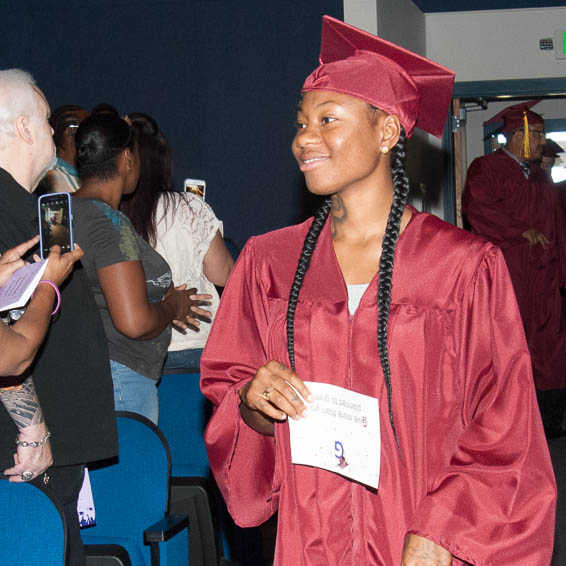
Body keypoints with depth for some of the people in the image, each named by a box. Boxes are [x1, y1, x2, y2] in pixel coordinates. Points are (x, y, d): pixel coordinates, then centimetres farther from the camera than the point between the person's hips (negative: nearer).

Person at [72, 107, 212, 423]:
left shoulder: (65, 211, 11)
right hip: (121, 379, -9)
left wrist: (164, 304, 19)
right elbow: (134, 323, -24)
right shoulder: (110, 222, -17)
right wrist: (173, 306, -3)